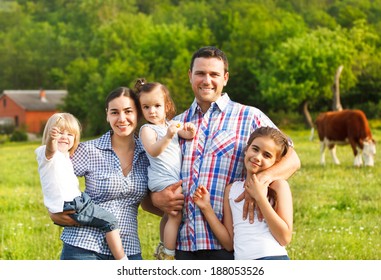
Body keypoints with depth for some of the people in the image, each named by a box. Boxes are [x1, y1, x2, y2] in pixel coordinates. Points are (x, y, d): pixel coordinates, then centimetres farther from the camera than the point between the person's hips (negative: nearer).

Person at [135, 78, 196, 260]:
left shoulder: (170, 124, 14)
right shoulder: (147, 129, -10)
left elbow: (187, 136, 14)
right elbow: (153, 151, -26)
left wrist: (189, 131, -10)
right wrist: (168, 136, -41)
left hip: (174, 179, 8)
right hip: (163, 179, -8)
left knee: (169, 214, 18)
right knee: (176, 215, -13)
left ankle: (163, 249, 32)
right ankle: (168, 255, -9)